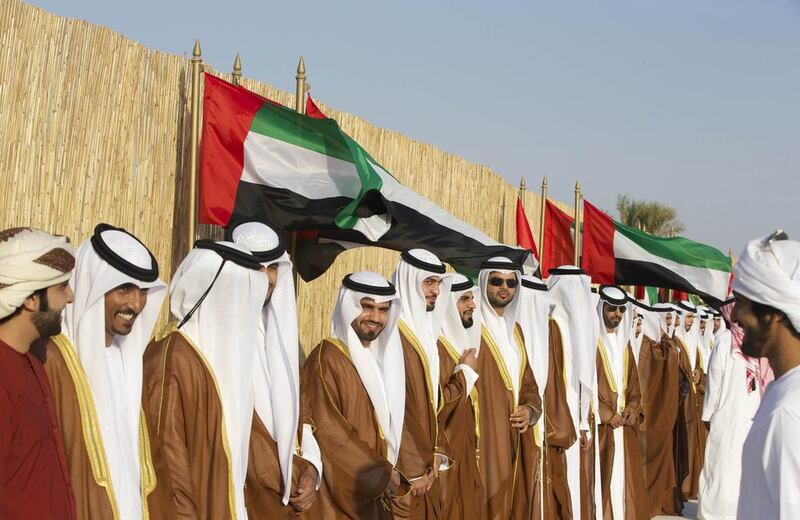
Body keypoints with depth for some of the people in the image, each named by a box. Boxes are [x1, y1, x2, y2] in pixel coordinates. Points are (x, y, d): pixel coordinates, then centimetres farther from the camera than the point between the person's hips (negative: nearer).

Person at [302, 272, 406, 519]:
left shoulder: (383, 358, 12)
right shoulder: (327, 358, -13)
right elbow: (325, 429, -19)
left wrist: (391, 471, 1)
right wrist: (379, 472, -14)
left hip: (378, 494, 7)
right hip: (343, 492, -7)